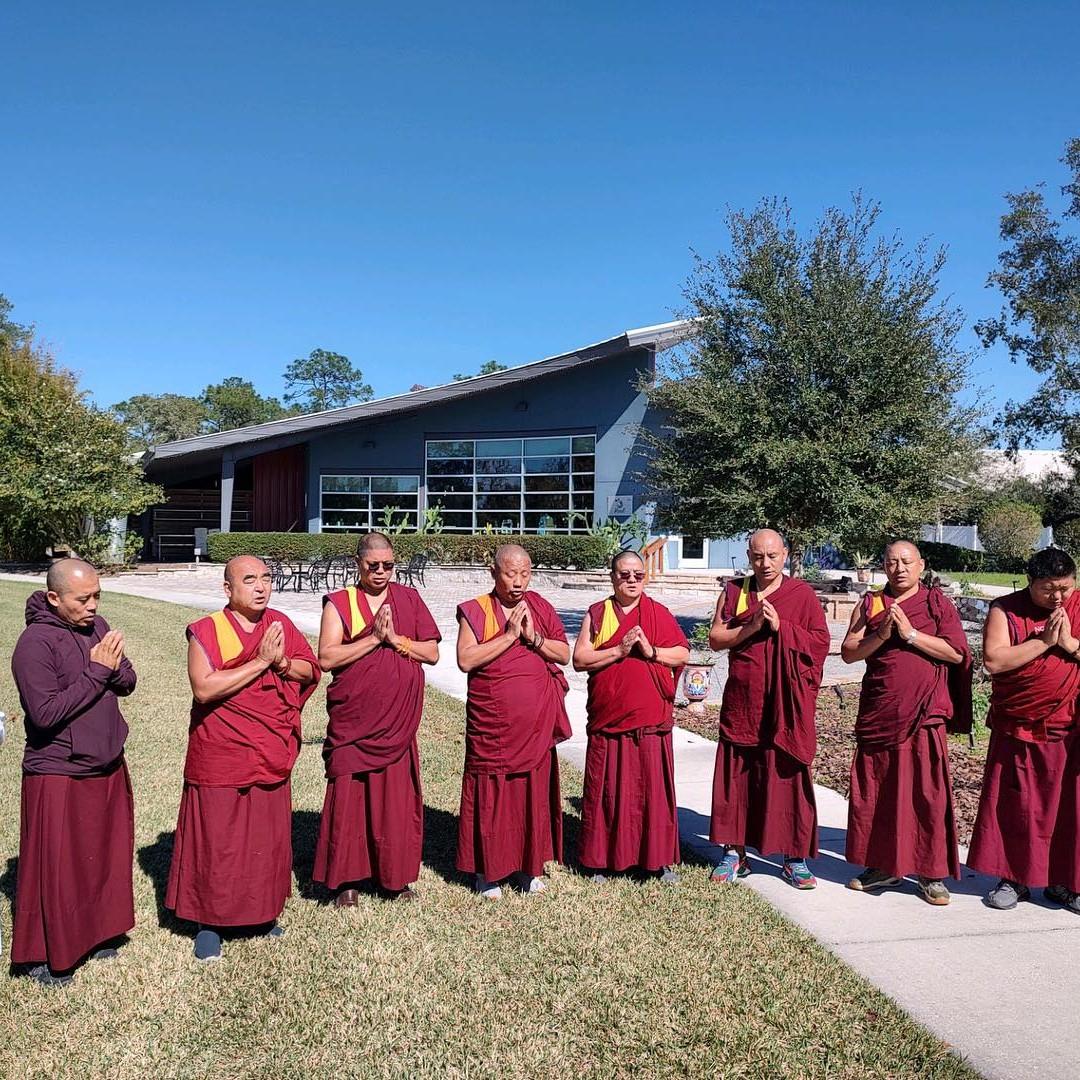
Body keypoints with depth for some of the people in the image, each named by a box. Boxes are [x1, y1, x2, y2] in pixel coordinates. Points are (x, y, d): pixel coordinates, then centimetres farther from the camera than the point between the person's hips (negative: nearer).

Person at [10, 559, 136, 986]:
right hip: (59, 775, -7)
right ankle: (43, 955, 22)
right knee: (55, 867, 4)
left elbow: (127, 683, 6)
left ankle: (94, 933, 36)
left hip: (108, 768, 7)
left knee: (105, 856, 17)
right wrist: (96, 673, -23)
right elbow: (45, 713, -23)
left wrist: (115, 668, -16)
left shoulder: (96, 626, 2)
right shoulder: (35, 643, -18)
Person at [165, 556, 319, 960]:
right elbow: (204, 688, -23)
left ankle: (262, 911, 33)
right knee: (217, 843, 5)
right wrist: (261, 662, -23)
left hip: (270, 757, 5)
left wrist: (282, 663, -16)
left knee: (268, 839, 15)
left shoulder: (280, 624, 4)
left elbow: (311, 670, 5)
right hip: (221, 759, -4)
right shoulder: (206, 631, -10)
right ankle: (209, 921, 22)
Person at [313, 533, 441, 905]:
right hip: (352, 719, -2)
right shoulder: (339, 602, 0)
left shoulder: (409, 599, 7)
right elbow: (326, 658, -11)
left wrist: (395, 639, -11)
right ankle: (346, 878, 15)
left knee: (397, 797, 6)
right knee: (349, 795, 1)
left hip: (398, 720, 2)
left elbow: (432, 653, 3)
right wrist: (374, 639, -16)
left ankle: (394, 876, 21)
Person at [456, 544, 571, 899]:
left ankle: (528, 866, 24)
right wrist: (509, 635, -19)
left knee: (534, 792, 10)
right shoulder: (475, 611, -4)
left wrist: (533, 637, -12)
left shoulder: (540, 607, 7)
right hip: (491, 726, -3)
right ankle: (487, 870, 16)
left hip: (536, 725, 4)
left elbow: (564, 654, 5)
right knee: (491, 794, 2)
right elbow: (465, 660, -16)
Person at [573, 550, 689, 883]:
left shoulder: (659, 613, 7)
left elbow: (682, 654, 3)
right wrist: (618, 651, -14)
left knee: (654, 787, 5)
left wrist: (652, 651, -14)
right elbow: (579, 659, -3)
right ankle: (603, 858, 18)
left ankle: (661, 858, 18)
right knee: (607, 789, 5)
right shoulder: (596, 614, 5)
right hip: (608, 720, 0)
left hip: (651, 720, 0)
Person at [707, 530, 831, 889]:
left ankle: (794, 857, 13)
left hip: (786, 703, -2)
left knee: (788, 776, 2)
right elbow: (715, 638, 2)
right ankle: (734, 852, 16)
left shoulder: (802, 594, 1)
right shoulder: (734, 591, 7)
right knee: (736, 776, 5)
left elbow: (821, 642, -3)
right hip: (741, 702, 2)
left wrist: (781, 627, -15)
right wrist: (751, 626, -13)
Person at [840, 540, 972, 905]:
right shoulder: (870, 604, 9)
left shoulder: (937, 602, 4)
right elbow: (848, 652, 3)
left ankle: (932, 874, 10)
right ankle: (881, 866, 21)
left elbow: (957, 652, -6)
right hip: (877, 712, 3)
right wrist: (881, 634, -12)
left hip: (924, 715, -2)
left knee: (928, 792, -2)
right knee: (874, 790, 7)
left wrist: (911, 634, -14)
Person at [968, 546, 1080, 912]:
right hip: (1019, 730, -1)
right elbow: (993, 661, -16)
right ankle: (1014, 878, 19)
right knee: (1014, 806, 5)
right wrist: (1044, 641, -19)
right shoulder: (1005, 610, -5)